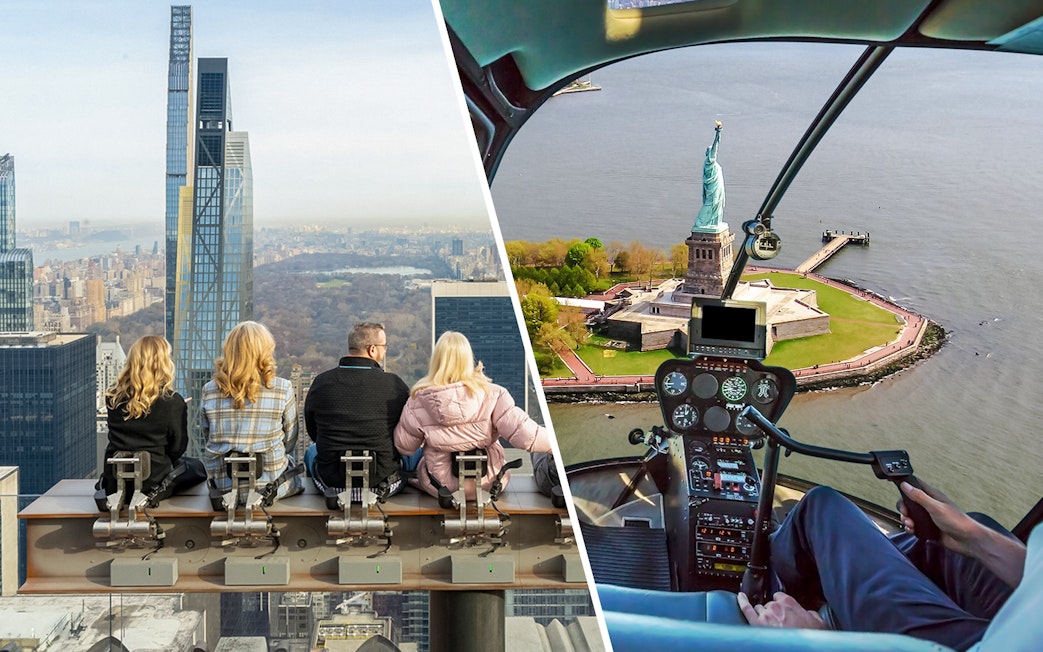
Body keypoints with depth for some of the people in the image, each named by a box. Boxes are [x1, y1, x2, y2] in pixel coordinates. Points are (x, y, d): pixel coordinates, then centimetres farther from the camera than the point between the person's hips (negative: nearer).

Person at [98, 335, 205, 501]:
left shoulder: (112, 396, -3)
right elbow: (177, 448, -5)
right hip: (153, 481, -5)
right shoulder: (173, 402, -14)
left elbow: (116, 438, 9)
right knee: (197, 466, 22)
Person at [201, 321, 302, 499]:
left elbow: (208, 438, 7)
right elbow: (289, 440, 0)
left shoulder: (209, 391, -5)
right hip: (270, 484, -3)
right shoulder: (282, 389, -11)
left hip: (222, 486, 3)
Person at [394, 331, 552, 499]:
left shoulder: (419, 400, -16)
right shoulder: (491, 394, -19)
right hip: (488, 484, 0)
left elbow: (404, 447, -3)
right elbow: (523, 433, -21)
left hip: (441, 486, 0)